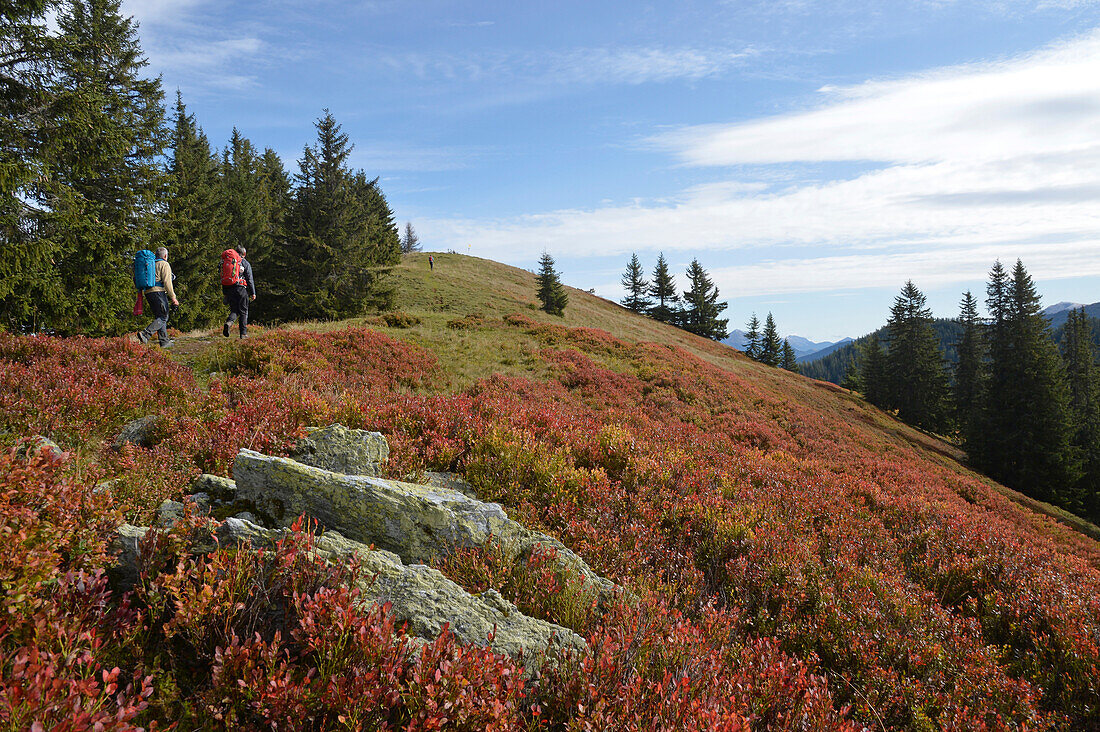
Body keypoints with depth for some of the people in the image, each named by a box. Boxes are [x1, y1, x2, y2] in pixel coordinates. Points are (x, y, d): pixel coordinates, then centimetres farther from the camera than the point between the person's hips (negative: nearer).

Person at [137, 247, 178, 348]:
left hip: (148, 293, 8)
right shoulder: (164, 264, -1)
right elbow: (167, 282, -11)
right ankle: (145, 334, -28)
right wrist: (173, 297, -11)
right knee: (162, 317, -10)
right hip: (158, 291, -8)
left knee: (159, 317, 10)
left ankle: (165, 341, 6)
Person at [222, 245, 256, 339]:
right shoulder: (245, 263, -1)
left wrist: (224, 293, 18)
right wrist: (253, 293, -3)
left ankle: (228, 322, -20)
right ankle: (243, 333, 2)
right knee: (243, 312, 3)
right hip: (241, 289, -4)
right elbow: (250, 279, -5)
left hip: (230, 290, 4)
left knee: (234, 311, 11)